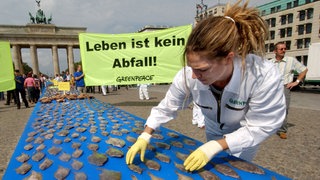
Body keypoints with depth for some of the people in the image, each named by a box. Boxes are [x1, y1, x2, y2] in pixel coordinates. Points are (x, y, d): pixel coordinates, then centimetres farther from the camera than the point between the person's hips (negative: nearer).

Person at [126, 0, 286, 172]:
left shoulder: (264, 76, -40)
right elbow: (166, 108, -18)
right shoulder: (187, 76, -32)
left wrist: (215, 146, -36)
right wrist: (145, 136, -24)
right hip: (214, 132, 3)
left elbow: (259, 127, -28)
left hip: (246, 138, -3)